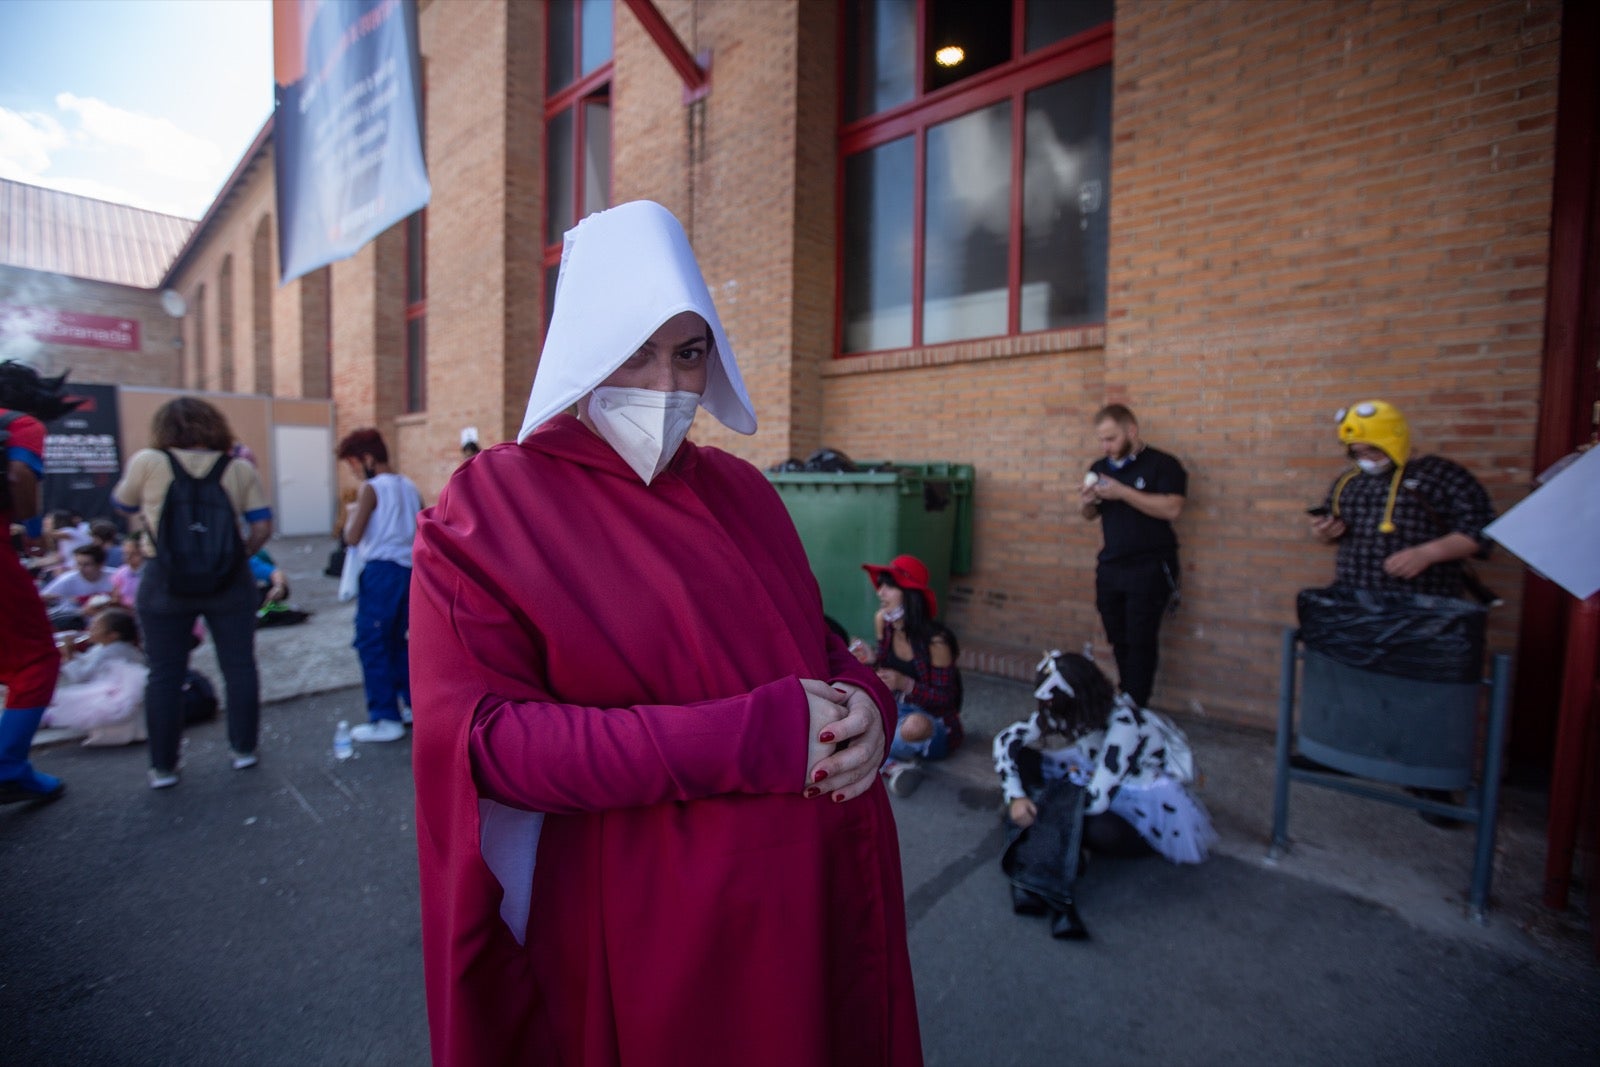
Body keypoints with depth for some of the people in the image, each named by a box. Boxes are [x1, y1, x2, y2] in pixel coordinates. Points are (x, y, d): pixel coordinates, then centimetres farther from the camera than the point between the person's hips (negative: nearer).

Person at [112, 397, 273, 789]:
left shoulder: (147, 462, -6)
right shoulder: (240, 468, -3)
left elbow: (123, 504, 12)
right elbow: (262, 527, -4)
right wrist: (239, 557, 10)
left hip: (165, 581, 0)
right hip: (228, 581, 0)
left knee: (164, 674, 10)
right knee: (239, 666, 10)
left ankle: (163, 766, 20)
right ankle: (244, 749, 20)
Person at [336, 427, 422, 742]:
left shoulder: (371, 489, -10)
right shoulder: (409, 486, 12)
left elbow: (352, 537, -13)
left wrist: (352, 515, 4)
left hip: (380, 572, -7)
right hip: (410, 570, 7)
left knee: (371, 645, 1)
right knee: (397, 641, 18)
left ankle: (385, 720, 5)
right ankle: (415, 703, 23)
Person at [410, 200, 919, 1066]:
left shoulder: (740, 492, 4)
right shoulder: (488, 509, -10)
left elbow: (817, 642, 9)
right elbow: (483, 737, -18)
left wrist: (863, 702, -15)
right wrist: (748, 740, -25)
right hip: (650, 932, -5)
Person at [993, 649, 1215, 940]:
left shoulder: (1123, 723, -33)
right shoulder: (1068, 711, -14)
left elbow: (1095, 799, -33)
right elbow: (1006, 739, -11)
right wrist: (1014, 796, -22)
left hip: (1152, 812, -6)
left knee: (1097, 830, -39)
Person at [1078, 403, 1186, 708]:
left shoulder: (1162, 464, -6)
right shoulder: (1100, 468, 11)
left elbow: (1172, 509, -20)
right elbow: (1090, 516, 18)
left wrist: (1122, 492, -21)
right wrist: (1088, 502, -5)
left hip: (1150, 568, -5)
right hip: (1110, 567, 5)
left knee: (1141, 642, -4)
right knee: (1119, 641, 9)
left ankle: (1136, 708, 3)